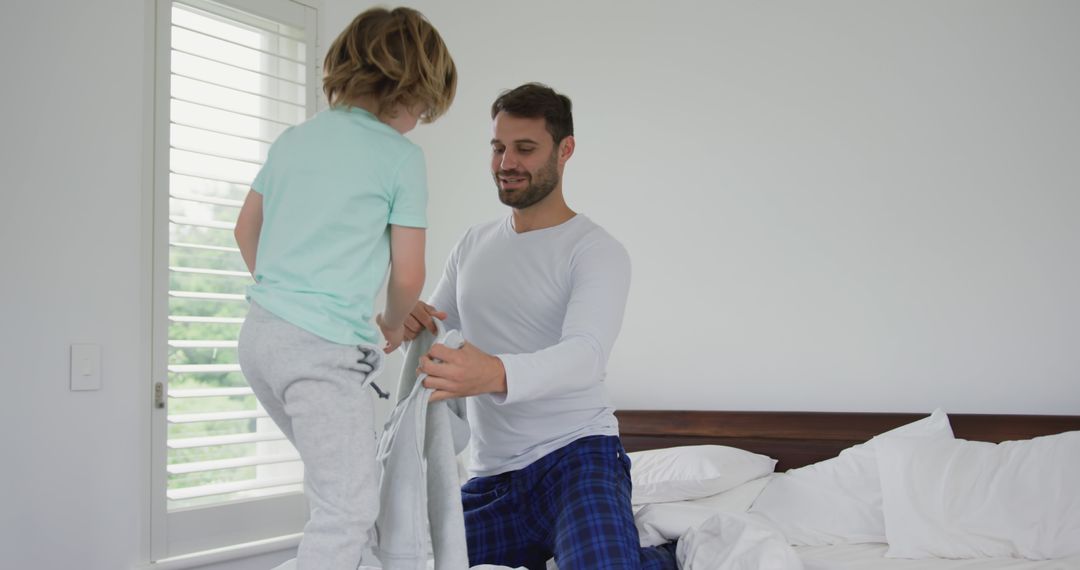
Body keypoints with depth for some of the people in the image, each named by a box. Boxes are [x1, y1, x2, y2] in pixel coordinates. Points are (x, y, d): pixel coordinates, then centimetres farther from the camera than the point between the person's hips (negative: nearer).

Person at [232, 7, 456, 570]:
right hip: (324, 349, -8)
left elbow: (246, 229, 21)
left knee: (332, 480, 25)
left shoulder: (293, 138, 12)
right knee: (350, 508, -4)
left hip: (259, 335, 8)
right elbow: (407, 275, -3)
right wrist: (392, 325, 16)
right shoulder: (402, 158, -5)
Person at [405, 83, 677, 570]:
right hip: (491, 475, 7)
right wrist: (409, 324, -12)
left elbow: (585, 354, -25)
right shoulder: (472, 246, 12)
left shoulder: (598, 251, -8)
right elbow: (435, 337, 14)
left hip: (577, 455, -6)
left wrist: (496, 374, -45)